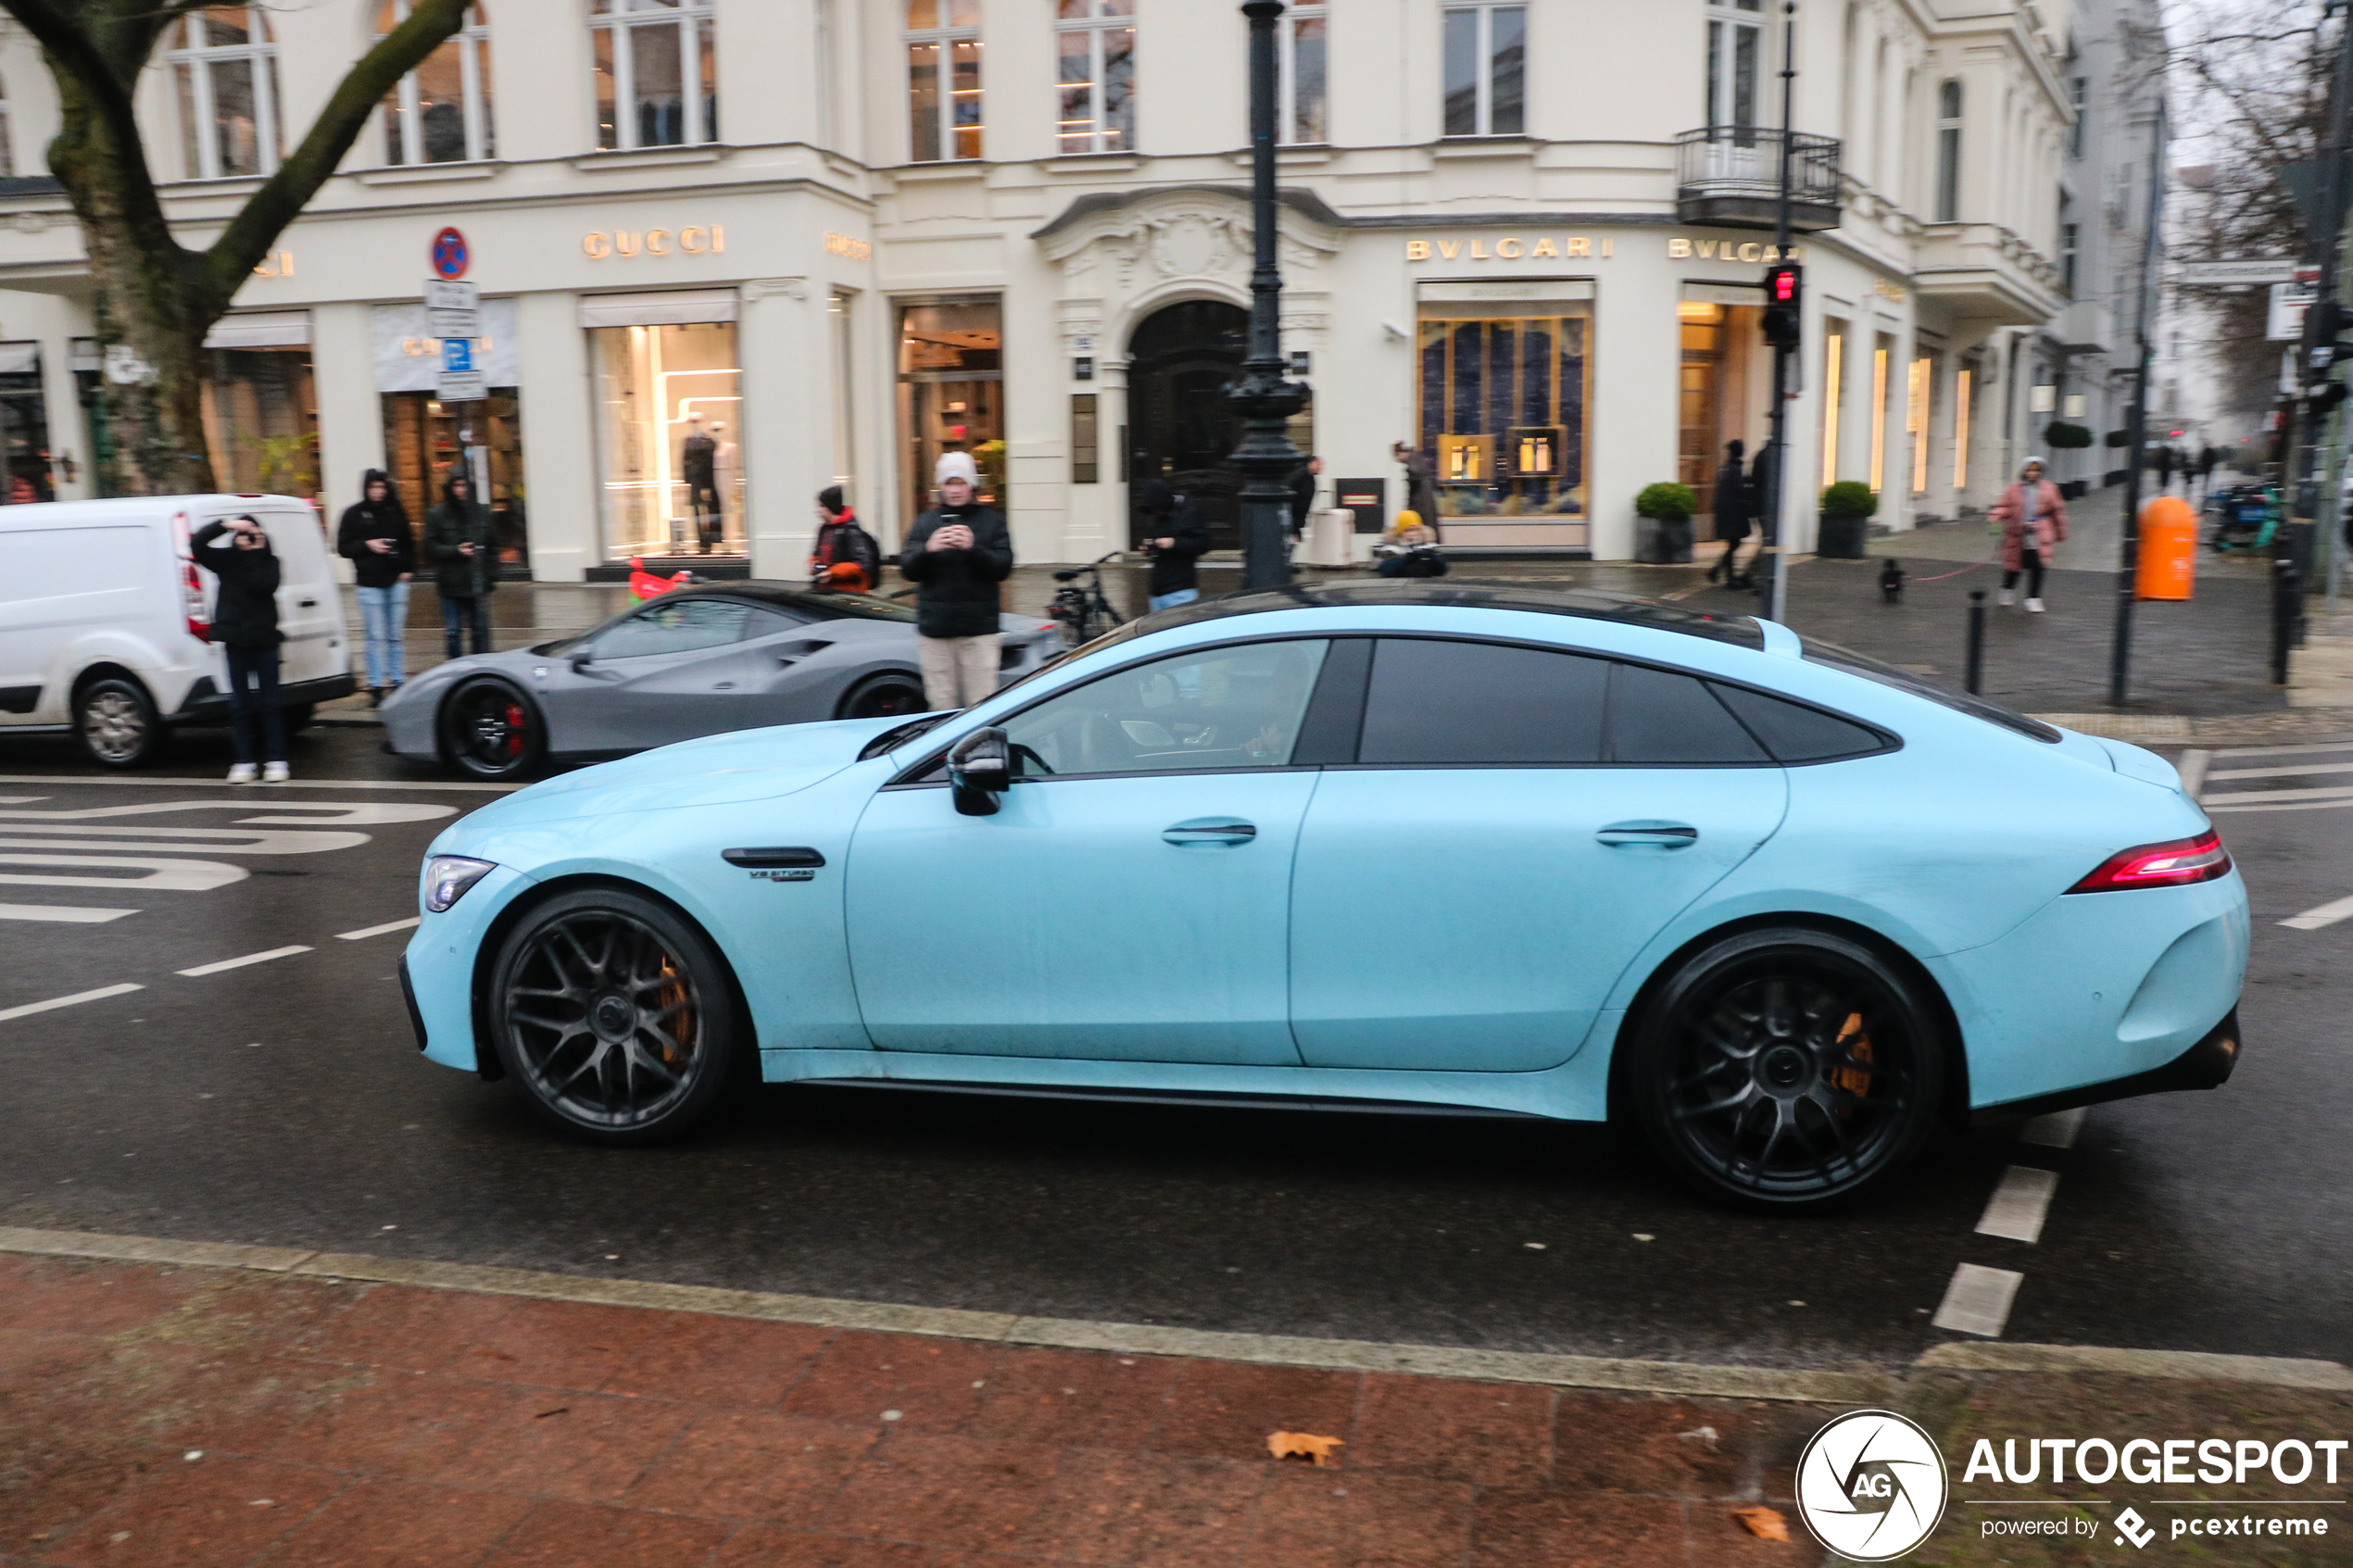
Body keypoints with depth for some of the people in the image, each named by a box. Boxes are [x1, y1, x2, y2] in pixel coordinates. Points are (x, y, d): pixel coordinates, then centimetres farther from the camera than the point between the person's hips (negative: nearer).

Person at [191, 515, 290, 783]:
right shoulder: (226, 559, 6)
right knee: (240, 704, 4)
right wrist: (225, 525, -16)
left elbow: (264, 585, -15)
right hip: (235, 640, 1)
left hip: (264, 640, -1)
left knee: (269, 703, 1)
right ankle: (244, 762, 8)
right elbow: (197, 544, -7)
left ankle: (275, 761, 5)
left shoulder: (268, 561, 3)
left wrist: (255, 554, -12)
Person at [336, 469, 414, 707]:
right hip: (370, 583, -2)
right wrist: (368, 545, -13)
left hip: (396, 581, 2)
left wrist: (408, 569, 3)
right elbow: (343, 548, 1)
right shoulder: (354, 514, 2)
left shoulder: (395, 511, 9)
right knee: (376, 637, -3)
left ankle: (397, 682, 13)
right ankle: (376, 687, 0)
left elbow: (408, 543, 15)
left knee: (395, 636, 7)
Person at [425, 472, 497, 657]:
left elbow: (492, 547, 9)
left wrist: (492, 577, 3)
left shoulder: (482, 513, 7)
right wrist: (456, 550, -17)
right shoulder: (436, 515, 0)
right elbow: (431, 549, -3)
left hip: (478, 584, 2)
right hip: (451, 585, -2)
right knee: (453, 631, 3)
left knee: (481, 629, 6)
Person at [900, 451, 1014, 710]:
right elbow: (907, 570, 2)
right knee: (941, 704, 3)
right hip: (935, 629, 2)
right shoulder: (925, 523, 11)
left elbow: (1003, 568, -4)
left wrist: (973, 548, -20)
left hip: (979, 629, -2)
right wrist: (928, 549, -18)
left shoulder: (992, 521, 7)